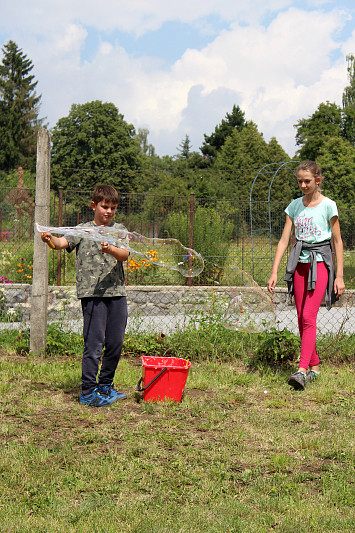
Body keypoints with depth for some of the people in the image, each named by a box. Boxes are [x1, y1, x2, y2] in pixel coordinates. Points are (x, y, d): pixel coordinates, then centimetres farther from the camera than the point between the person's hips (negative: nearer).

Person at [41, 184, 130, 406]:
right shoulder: (83, 230, 5)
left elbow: (125, 255, -4)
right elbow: (63, 242, -12)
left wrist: (110, 249, -25)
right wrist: (51, 239, -35)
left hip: (117, 292, 4)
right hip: (92, 293, -4)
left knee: (116, 342, 9)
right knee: (94, 343, -6)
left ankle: (105, 385, 25)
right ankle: (88, 391, 2)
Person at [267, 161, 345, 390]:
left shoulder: (328, 206, -4)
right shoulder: (294, 206, 8)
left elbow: (338, 242, -1)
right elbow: (284, 240, 7)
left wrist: (339, 276, -5)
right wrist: (274, 272, 0)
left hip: (320, 262, -5)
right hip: (299, 263, 5)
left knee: (309, 316, -15)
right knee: (302, 318, 6)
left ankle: (302, 370, -19)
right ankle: (314, 366, 18)